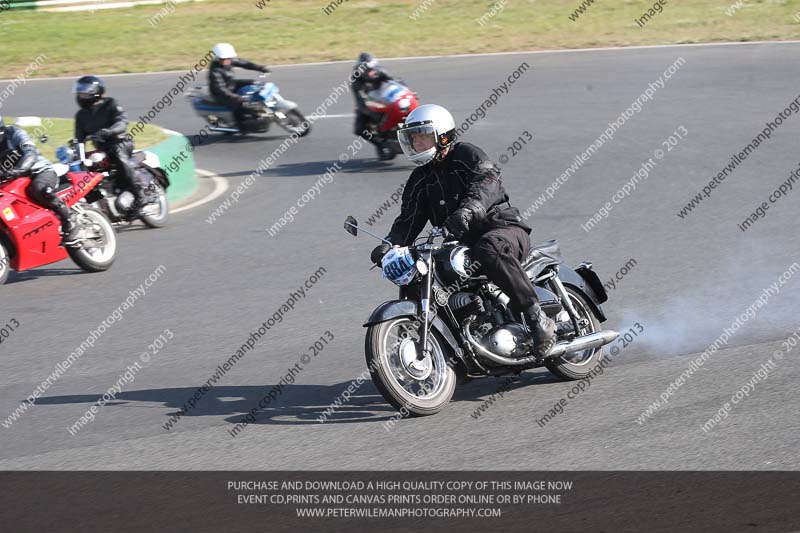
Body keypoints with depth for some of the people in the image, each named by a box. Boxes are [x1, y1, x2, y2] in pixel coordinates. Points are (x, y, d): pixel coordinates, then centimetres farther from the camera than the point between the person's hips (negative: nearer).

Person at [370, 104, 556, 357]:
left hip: (503, 228, -7)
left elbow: (488, 182, -24)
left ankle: (537, 318, -37)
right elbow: (408, 220, 8)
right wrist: (389, 245, -13)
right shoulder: (419, 180, 15)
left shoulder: (467, 154, -5)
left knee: (488, 250, -40)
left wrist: (470, 209, -45)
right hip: (461, 244, 7)